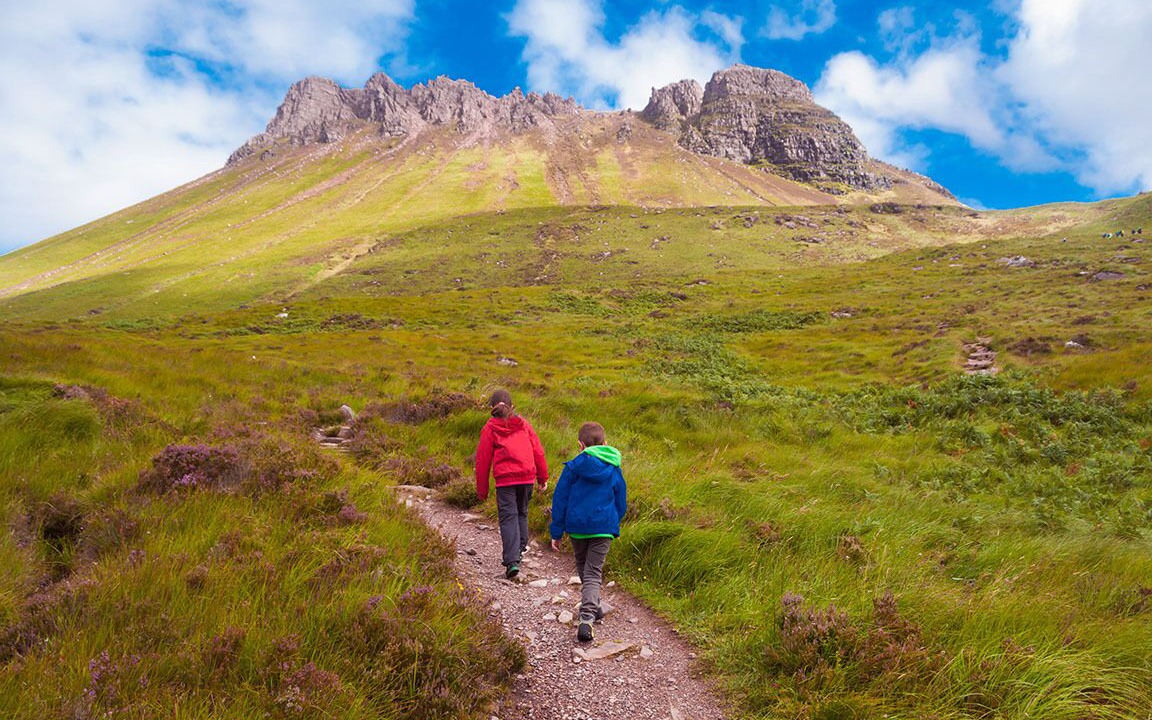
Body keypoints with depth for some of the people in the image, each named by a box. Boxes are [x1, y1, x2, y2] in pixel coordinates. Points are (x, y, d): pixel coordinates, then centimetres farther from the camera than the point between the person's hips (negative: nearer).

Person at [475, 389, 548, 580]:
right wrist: (543, 478, 18)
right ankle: (520, 549, 30)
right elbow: (538, 451, 9)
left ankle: (511, 561, -14)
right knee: (521, 513, 22)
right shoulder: (523, 424, 10)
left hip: (505, 479, -3)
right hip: (527, 477, 3)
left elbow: (482, 460, 3)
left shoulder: (490, 428, 3)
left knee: (508, 517, -3)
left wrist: (482, 490, 10)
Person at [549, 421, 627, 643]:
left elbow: (560, 499, -2)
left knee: (583, 569, 23)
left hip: (576, 526, 0)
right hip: (604, 528, 0)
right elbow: (621, 503, 12)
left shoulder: (573, 467, -4)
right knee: (593, 573, 1)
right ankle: (586, 618, -16)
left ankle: (593, 607, 38)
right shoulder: (614, 470, 3)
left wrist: (556, 533, 5)